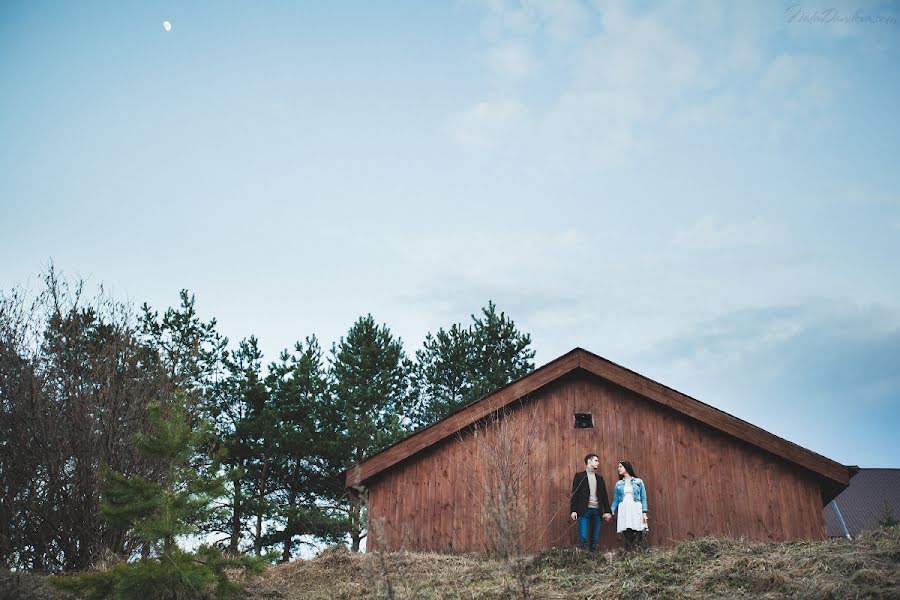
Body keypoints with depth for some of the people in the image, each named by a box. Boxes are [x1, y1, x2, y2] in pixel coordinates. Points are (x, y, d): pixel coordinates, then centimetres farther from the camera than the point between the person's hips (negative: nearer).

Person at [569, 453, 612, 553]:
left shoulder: (599, 478, 18)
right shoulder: (580, 475, 4)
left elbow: (604, 495, 15)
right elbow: (575, 494, -1)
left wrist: (607, 511, 5)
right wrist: (573, 510, -10)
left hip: (597, 511, 5)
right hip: (584, 510, -5)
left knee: (595, 539, 3)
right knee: (583, 537, -11)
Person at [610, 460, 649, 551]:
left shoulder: (638, 482, 9)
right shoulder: (619, 484, 15)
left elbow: (643, 498, 7)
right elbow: (615, 499, 13)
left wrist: (644, 513, -3)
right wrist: (611, 511, -2)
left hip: (636, 510, -2)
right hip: (623, 511, 2)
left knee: (637, 535, -11)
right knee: (627, 536, -6)